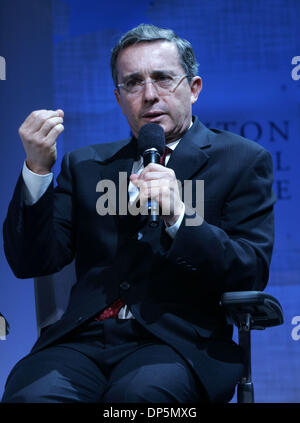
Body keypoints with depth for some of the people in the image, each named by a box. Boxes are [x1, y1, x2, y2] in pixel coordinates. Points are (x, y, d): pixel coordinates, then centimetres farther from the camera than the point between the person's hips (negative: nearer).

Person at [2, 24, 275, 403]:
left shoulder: (242, 161, 11)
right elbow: (30, 264, 11)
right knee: (32, 393, -29)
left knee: (138, 392, -36)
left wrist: (179, 216, -16)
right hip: (83, 339, 3)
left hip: (177, 340, -2)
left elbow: (251, 273, 0)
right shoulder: (85, 165, 21)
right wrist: (38, 168, -3)